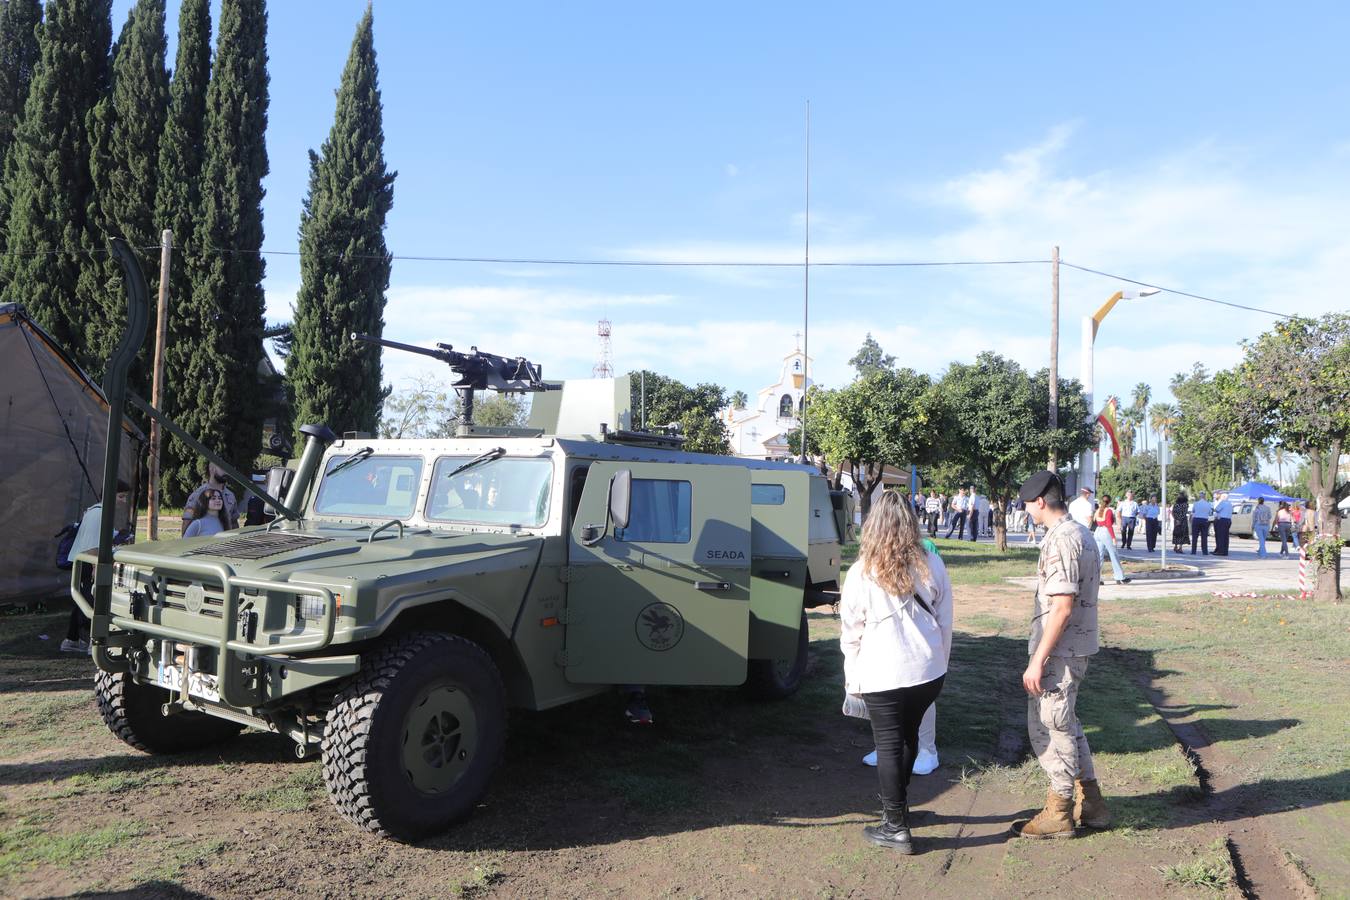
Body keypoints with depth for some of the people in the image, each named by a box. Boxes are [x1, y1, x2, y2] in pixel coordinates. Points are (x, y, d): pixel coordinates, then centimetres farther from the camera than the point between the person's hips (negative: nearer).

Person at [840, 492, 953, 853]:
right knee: (908, 734, 22)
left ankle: (896, 828, 12)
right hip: (928, 670, 4)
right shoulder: (932, 565, 0)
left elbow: (851, 631, -4)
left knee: (889, 745, 6)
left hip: (882, 674, -4)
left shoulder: (861, 572, -10)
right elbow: (945, 622, 8)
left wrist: (852, 675, 7)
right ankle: (897, 803, 37)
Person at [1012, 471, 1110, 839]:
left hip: (1059, 652, -10)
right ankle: (1090, 804, 29)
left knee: (1048, 728, 2)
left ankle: (1058, 814, 14)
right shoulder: (1083, 535, 11)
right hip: (1079, 649, 10)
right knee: (1064, 724, 21)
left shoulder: (1060, 541, -21)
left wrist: (1037, 661, -21)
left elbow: (1062, 607, -25)